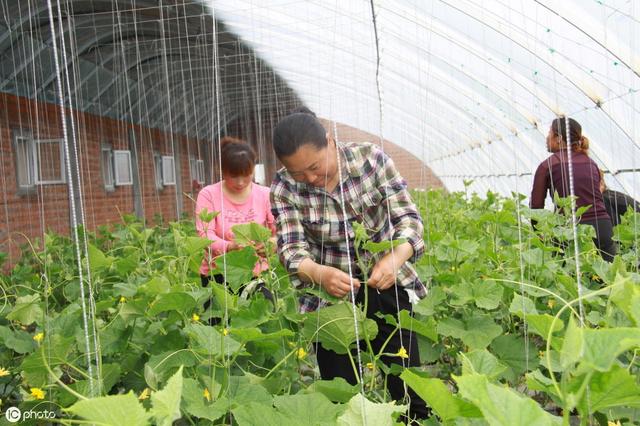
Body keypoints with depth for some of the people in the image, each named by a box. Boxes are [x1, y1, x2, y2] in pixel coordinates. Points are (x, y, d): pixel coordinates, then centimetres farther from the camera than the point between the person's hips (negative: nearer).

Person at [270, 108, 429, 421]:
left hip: (386, 286, 0)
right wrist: (318, 274, -38)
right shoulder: (284, 188, -12)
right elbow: (292, 249, -16)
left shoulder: (371, 158, -13)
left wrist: (396, 258, -33)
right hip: (330, 293, 0)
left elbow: (408, 217, -13)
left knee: (407, 386, 5)